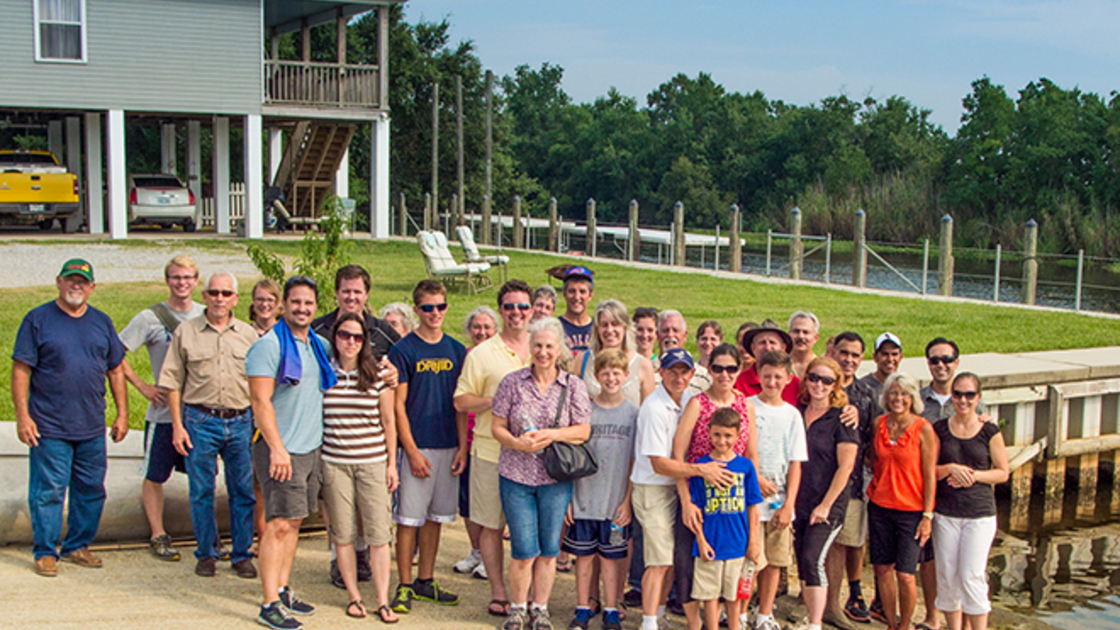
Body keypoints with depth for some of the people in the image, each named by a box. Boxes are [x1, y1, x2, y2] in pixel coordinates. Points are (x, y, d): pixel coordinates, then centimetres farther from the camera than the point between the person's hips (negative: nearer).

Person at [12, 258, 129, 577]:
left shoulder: (102, 322, 11)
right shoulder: (38, 320, -2)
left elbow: (116, 371, 14)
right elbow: (20, 371, -4)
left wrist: (122, 414, 9)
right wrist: (23, 415, -11)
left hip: (93, 429, 4)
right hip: (49, 428, -4)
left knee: (91, 490, 10)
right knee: (48, 491, -1)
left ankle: (78, 546, 24)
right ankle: (45, 552, 12)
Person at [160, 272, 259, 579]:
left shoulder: (248, 334, 8)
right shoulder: (185, 332, 3)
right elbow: (172, 382, 4)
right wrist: (177, 425, -3)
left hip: (240, 421, 1)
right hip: (200, 421, -1)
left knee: (243, 492, 4)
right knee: (201, 491, 5)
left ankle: (242, 554, 16)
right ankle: (206, 554, 19)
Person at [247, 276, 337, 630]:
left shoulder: (319, 345, 12)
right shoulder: (269, 345, -10)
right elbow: (261, 401, -15)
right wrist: (277, 448, -22)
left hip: (311, 447, 7)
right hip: (280, 449, -7)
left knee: (294, 522, 12)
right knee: (280, 523, -9)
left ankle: (284, 590, 21)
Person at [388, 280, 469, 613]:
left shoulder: (457, 350, 9)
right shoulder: (403, 350, -5)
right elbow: (398, 405, -7)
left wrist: (462, 446, 2)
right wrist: (412, 451, -12)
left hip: (449, 447, 5)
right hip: (417, 446, -4)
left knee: (436, 516, 11)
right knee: (409, 517, -1)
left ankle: (426, 582, 21)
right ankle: (404, 586, 8)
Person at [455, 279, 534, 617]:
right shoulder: (481, 354, 1)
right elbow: (461, 400, 1)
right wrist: (495, 400, -14)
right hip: (492, 451, -2)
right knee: (492, 525, 4)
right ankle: (498, 592, 16)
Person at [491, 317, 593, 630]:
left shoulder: (574, 386, 1)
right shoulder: (512, 382, 1)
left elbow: (583, 431, 0)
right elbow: (497, 427, 2)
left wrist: (551, 435, -16)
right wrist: (520, 444, -17)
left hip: (556, 477, 1)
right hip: (516, 475, 0)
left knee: (549, 549, 7)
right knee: (524, 549, -1)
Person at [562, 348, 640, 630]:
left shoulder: (633, 412, 1)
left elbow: (635, 461, 2)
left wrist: (628, 499, -3)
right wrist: (567, 497, -1)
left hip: (616, 501, 0)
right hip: (584, 498, 0)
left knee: (611, 556, 7)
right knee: (584, 555, 7)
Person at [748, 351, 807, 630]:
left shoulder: (792, 415, 8)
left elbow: (795, 463, 5)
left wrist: (789, 504, -2)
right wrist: (757, 477, -12)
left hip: (780, 501, 3)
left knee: (775, 560, 4)